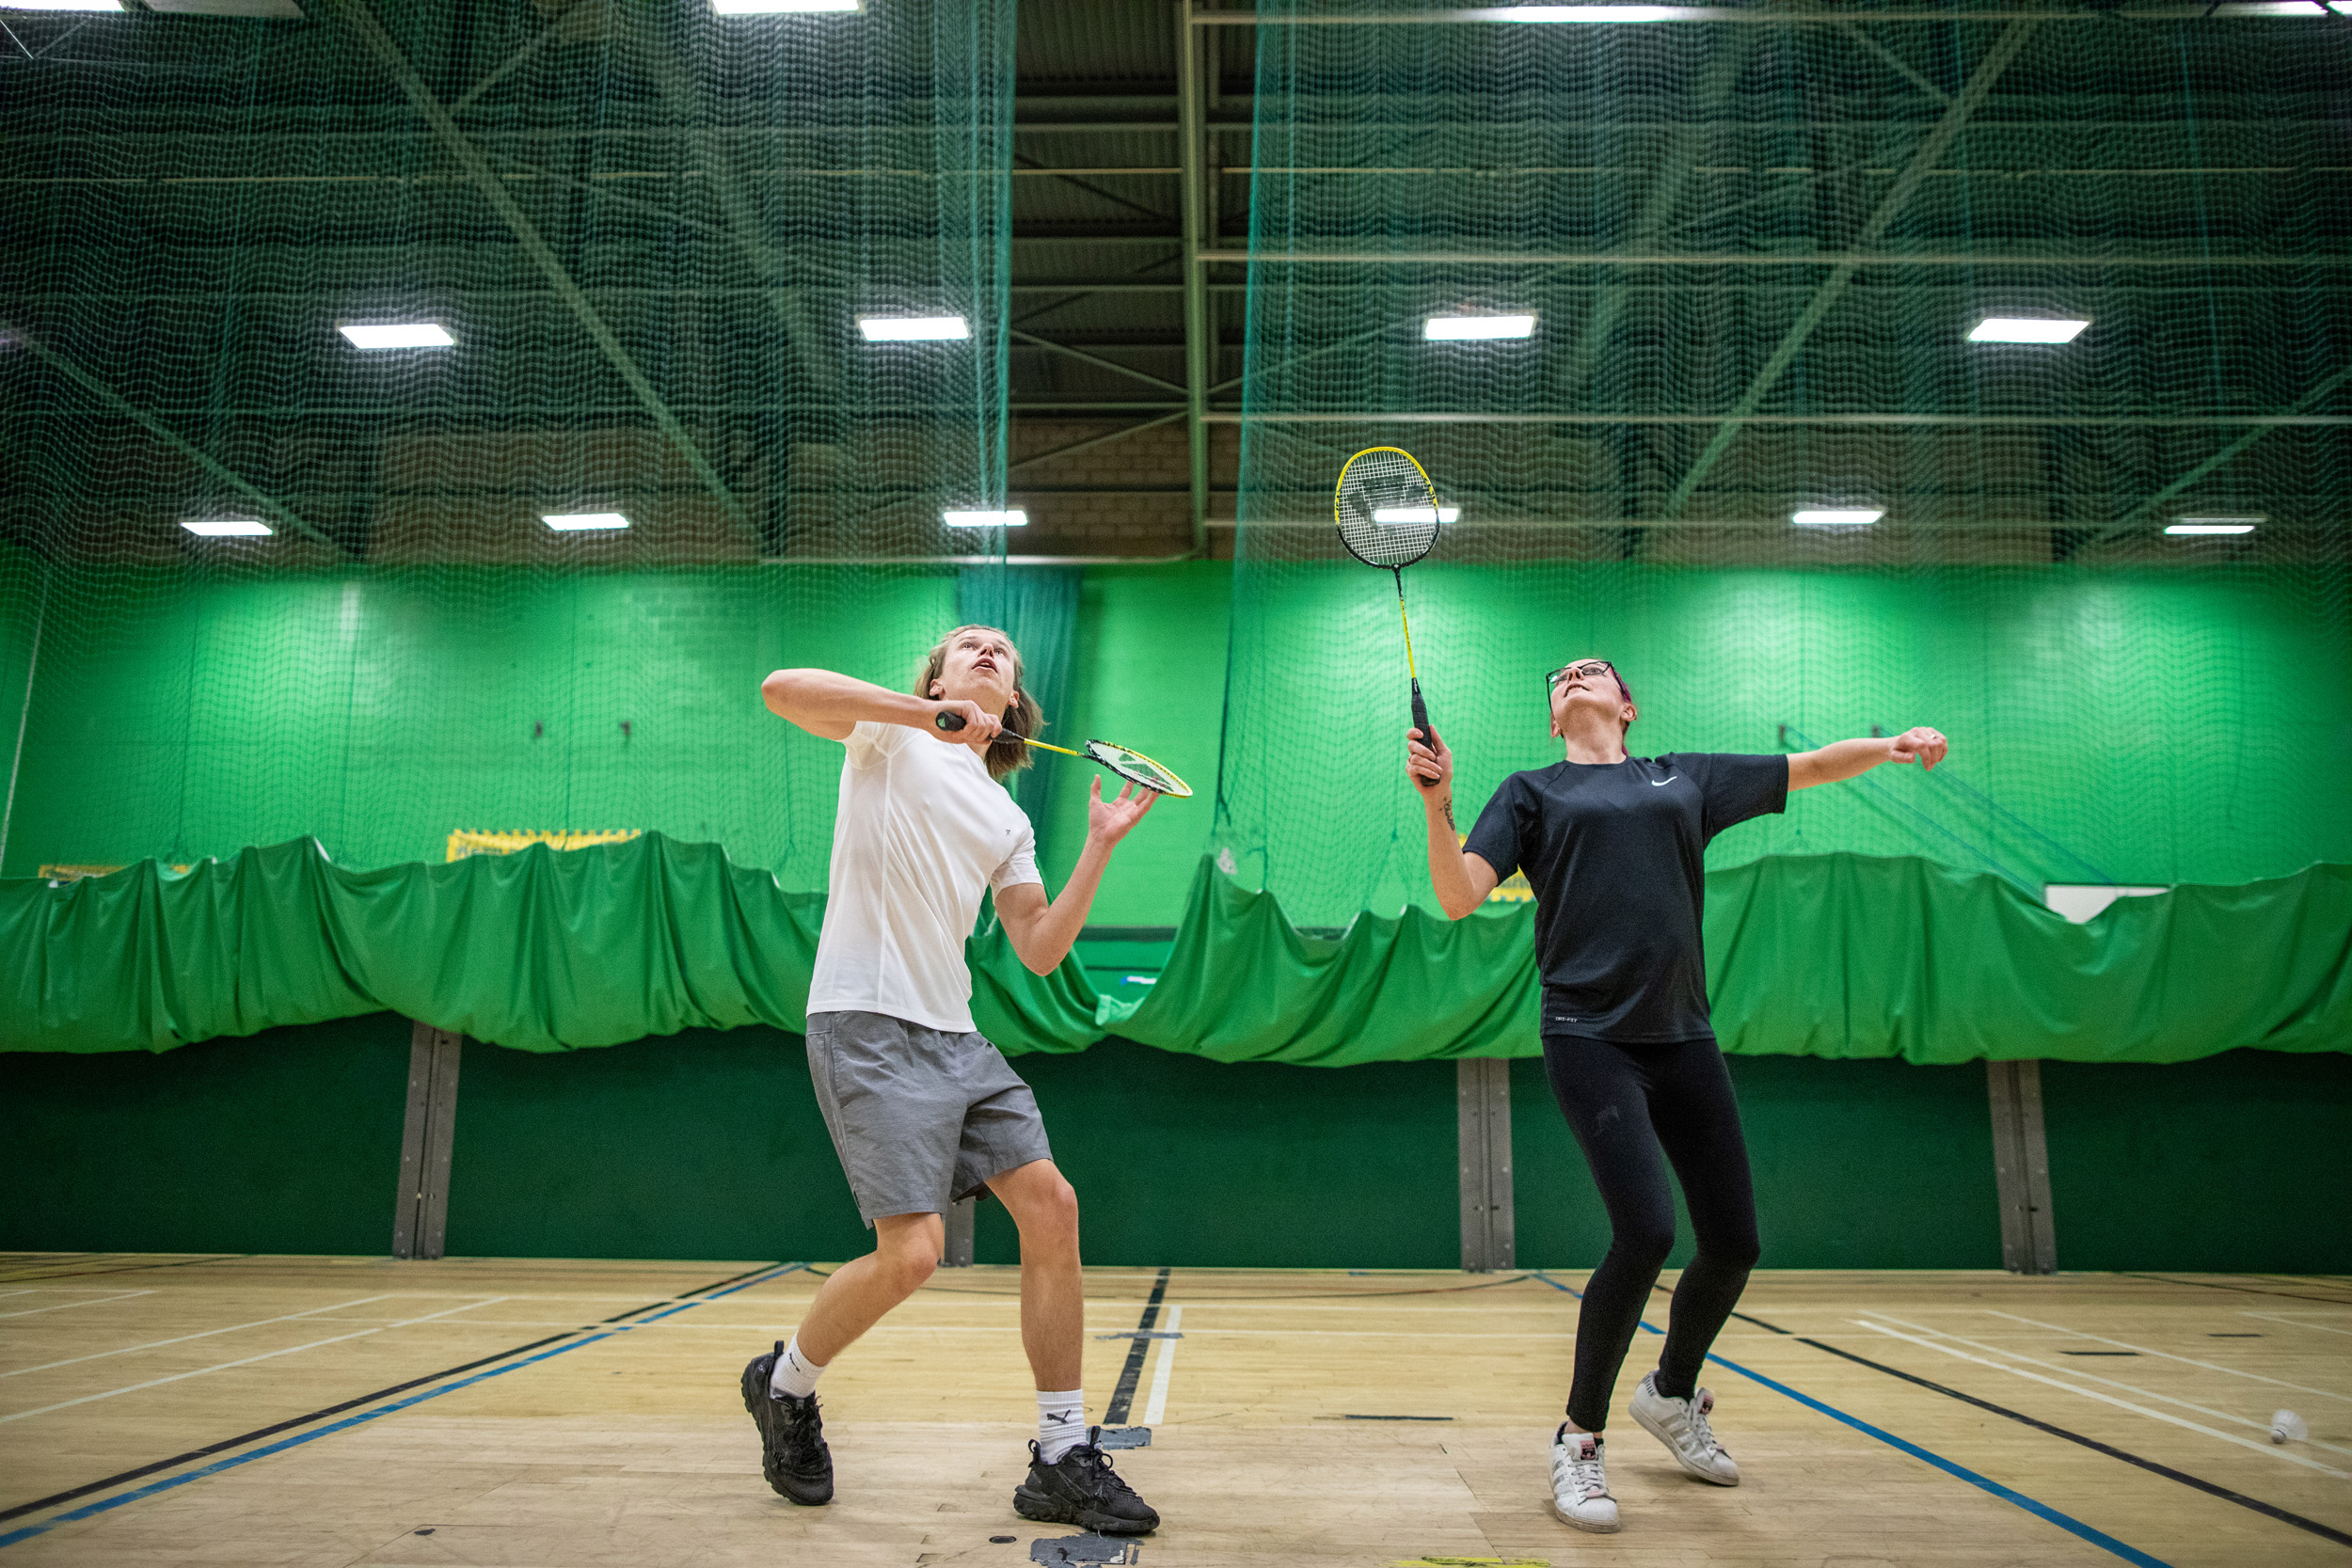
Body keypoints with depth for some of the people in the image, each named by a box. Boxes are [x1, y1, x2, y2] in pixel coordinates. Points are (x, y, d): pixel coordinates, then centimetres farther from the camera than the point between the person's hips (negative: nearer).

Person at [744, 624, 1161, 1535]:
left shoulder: (1008, 822, 19)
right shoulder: (892, 735, 5)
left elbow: (1039, 952, 14)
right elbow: (782, 688, -14)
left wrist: (1100, 847, 7)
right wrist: (936, 711, -18)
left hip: (953, 1036, 7)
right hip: (868, 1022, -7)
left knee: (1051, 1208, -4)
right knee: (911, 1251, -14)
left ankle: (1062, 1461, 8)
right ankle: (785, 1385, 17)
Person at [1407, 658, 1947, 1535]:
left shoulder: (1687, 778, 18)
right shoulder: (1532, 793, 9)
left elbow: (1813, 767, 24)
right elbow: (1459, 900, -2)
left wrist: (1892, 745, 6)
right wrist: (1437, 804, -16)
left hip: (1683, 1037, 4)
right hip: (1589, 1040, -4)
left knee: (1733, 1242, 4)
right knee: (1645, 1231, -19)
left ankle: (1672, 1396, 33)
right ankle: (1579, 1439, 2)